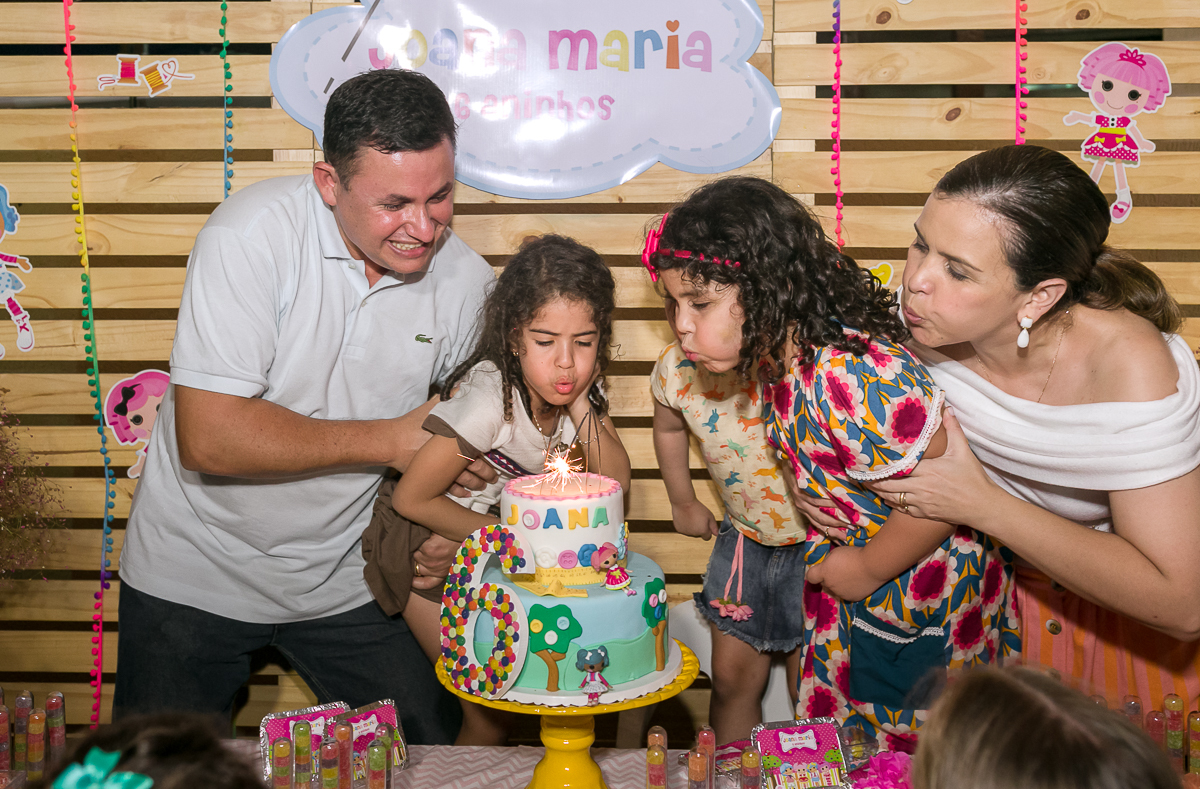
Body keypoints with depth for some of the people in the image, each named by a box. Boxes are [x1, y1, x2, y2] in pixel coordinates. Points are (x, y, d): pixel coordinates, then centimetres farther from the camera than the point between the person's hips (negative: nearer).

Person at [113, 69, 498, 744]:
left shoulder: (469, 283, -10)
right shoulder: (254, 232, -23)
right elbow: (208, 439, -28)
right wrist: (387, 441, -24)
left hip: (349, 581, 3)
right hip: (197, 574, -2)